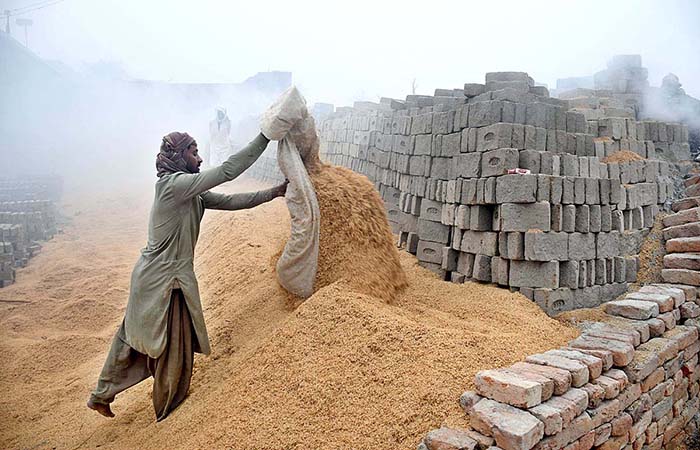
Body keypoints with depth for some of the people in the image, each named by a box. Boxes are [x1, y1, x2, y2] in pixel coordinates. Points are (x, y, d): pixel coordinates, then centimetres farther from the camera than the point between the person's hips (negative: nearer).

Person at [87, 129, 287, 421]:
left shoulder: (191, 193, 7)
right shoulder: (174, 184, -20)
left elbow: (229, 201, 7)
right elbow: (227, 171, -24)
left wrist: (273, 193, 5)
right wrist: (264, 138, -20)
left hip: (152, 276, 9)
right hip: (162, 280, -9)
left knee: (134, 340, 22)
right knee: (174, 350, 8)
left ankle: (101, 396, 39)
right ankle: (167, 414, 28)